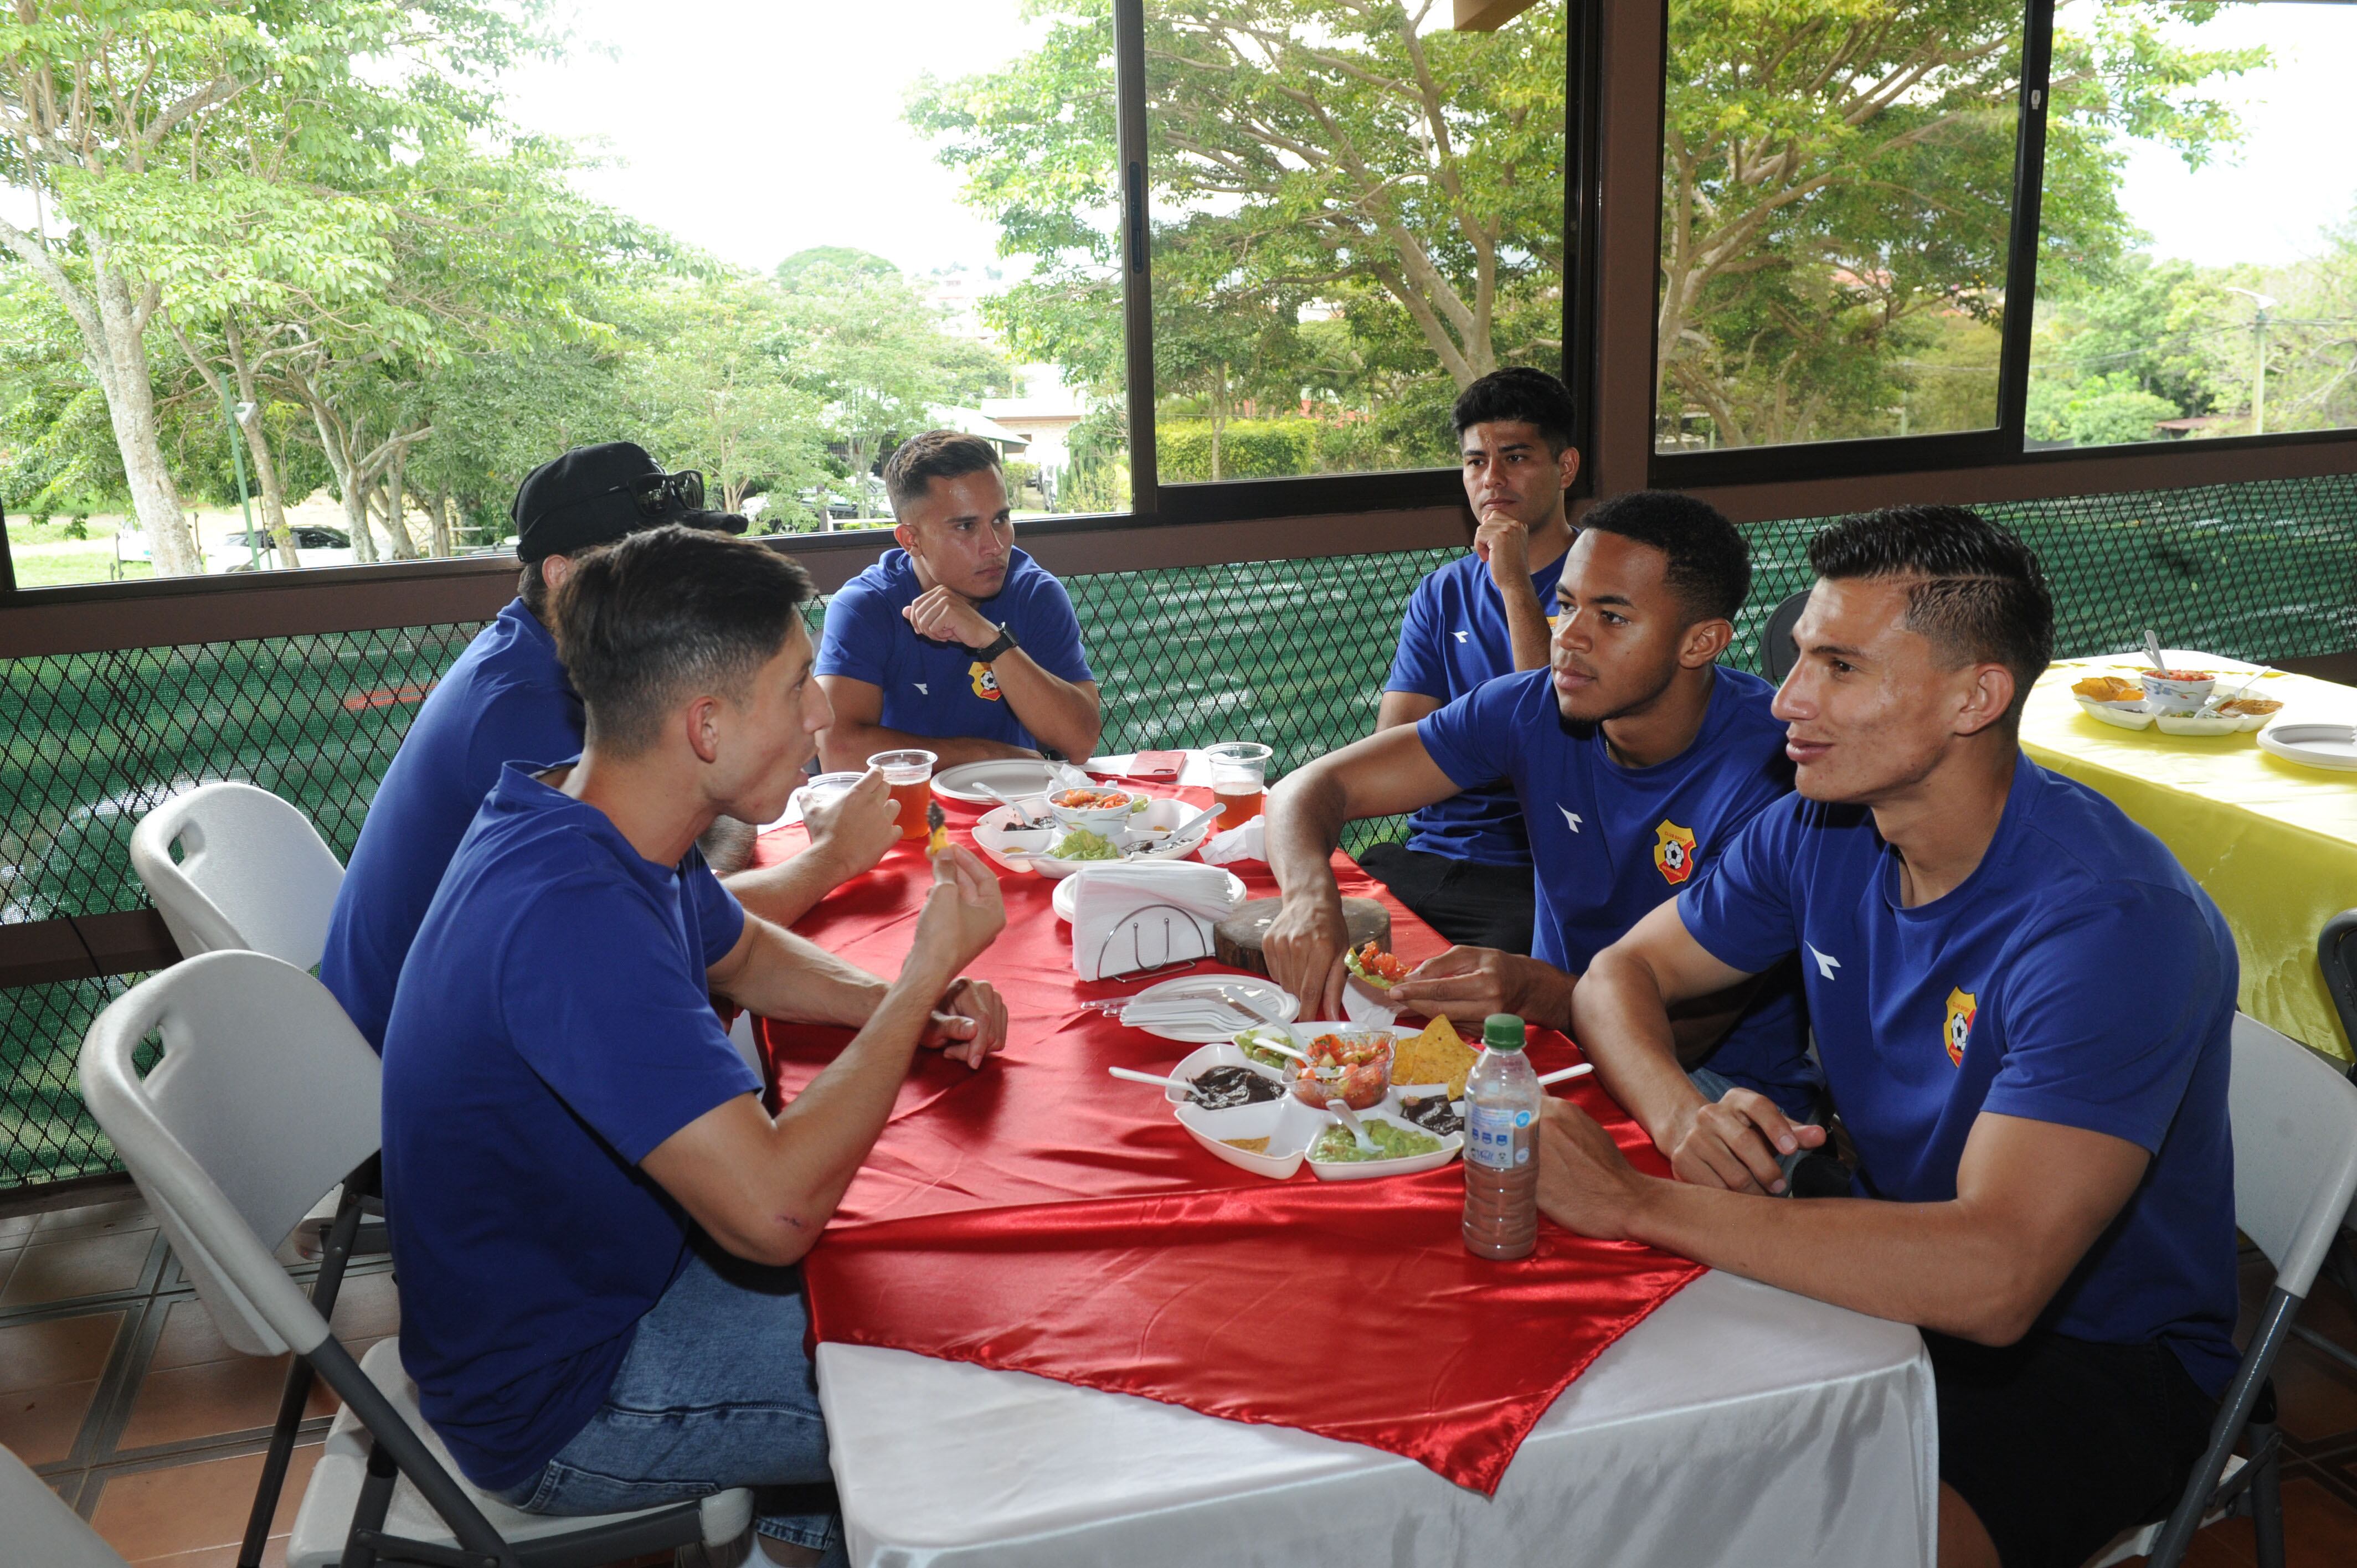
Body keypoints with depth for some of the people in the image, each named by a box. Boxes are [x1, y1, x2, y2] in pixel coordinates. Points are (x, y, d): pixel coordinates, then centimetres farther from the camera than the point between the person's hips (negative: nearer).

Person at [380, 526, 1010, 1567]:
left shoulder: (594, 831, -4)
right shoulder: (572, 916, -36)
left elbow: (746, 952, 15)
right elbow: (774, 1210, -40)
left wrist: (910, 1005, -5)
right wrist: (929, 972, -28)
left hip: (596, 1266, 9)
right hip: (556, 1405, -9)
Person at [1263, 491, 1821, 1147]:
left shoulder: (1771, 766, -21)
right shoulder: (1532, 711, -7)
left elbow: (1692, 1026, -23)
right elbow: (1314, 787, -6)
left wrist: (1535, 992, -41)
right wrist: (1311, 895, -29)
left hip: (1727, 1080, -4)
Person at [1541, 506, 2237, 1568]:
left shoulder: (2113, 923, -28)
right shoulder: (1821, 830, -5)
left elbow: (1990, 1279, -38)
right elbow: (1622, 975, 4)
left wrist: (1637, 1200, -36)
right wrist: (1681, 1113, -19)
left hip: (2099, 1352, -6)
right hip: (1903, 1274, 6)